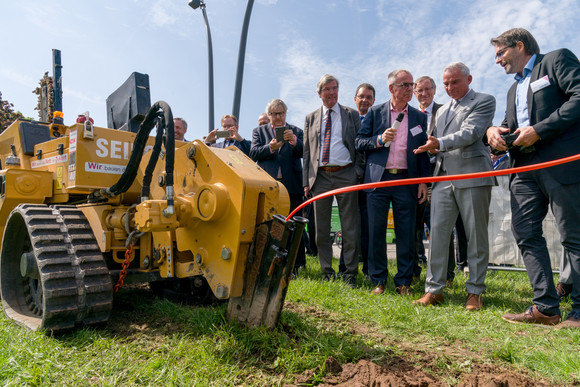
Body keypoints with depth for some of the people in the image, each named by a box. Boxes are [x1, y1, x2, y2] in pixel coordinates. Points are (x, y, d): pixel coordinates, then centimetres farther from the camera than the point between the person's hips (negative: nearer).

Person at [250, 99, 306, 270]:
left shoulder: (296, 131, 14)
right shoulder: (259, 131, 16)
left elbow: (303, 153, 1)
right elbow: (253, 154, 2)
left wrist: (294, 141, -18)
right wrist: (270, 148, -15)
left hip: (291, 185, 0)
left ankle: (297, 263, 12)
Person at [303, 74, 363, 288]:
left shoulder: (352, 114, 9)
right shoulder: (310, 118, 13)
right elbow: (307, 151, 11)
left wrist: (359, 174, -4)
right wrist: (306, 181, 3)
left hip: (346, 175, -2)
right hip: (320, 176, 2)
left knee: (350, 228, 2)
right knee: (322, 228, 7)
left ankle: (350, 274, 14)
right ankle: (326, 272, 20)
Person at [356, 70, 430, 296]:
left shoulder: (419, 117, 13)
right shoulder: (375, 112, 9)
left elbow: (423, 152, 12)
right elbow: (359, 143, 6)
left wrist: (424, 182, 4)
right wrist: (379, 140, -12)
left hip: (406, 180, 1)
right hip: (378, 179, -1)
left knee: (406, 234, 3)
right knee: (376, 232, 2)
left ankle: (404, 282, 16)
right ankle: (378, 281, 15)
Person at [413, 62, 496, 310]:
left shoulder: (484, 101, 4)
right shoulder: (441, 111, 24)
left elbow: (470, 133, -12)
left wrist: (440, 143, -25)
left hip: (472, 177, -5)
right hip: (444, 177, 5)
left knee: (476, 235, 1)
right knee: (437, 231, -1)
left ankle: (475, 291, 12)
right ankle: (434, 288, 5)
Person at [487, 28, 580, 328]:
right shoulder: (514, 89, 27)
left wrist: (539, 130, -15)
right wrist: (494, 132, 2)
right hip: (525, 169, 8)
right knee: (525, 233, 2)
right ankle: (546, 308, 8)